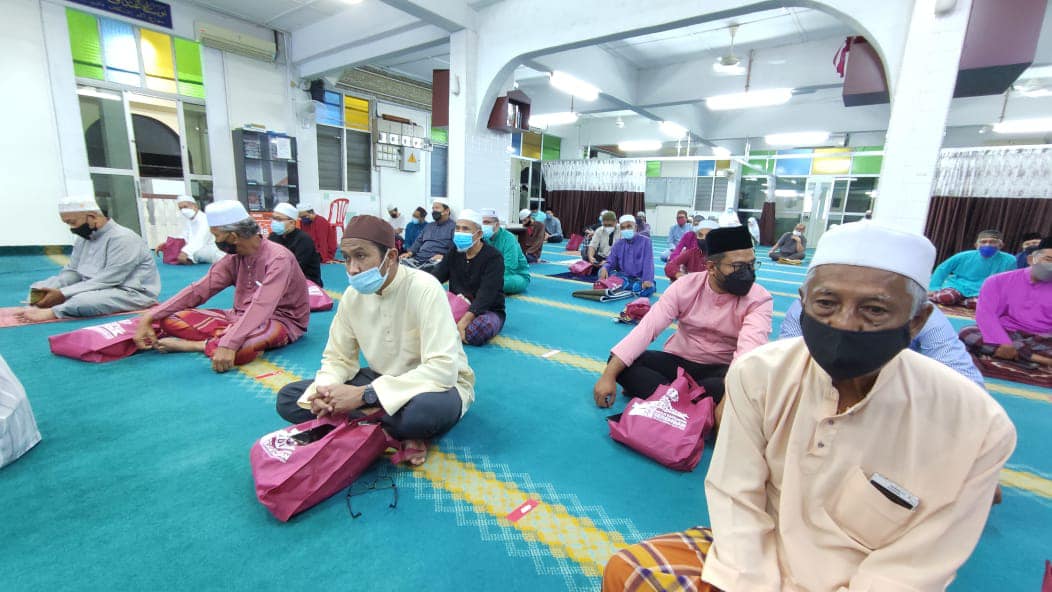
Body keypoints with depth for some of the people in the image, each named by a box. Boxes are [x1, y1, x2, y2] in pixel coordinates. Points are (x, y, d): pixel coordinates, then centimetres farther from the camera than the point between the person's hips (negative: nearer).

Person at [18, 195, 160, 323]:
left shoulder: (122, 238, -19)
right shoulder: (83, 238, 11)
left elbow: (108, 280, -23)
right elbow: (72, 271, 12)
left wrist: (63, 294, -22)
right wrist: (50, 289, -7)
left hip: (132, 293, -10)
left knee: (81, 300, -34)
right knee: (39, 289, 7)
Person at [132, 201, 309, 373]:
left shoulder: (278, 258, -21)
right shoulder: (234, 258, 3)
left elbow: (261, 307, -32)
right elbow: (198, 290, 1)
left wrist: (229, 344, -40)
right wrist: (149, 318, -7)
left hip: (280, 321, -7)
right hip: (243, 318, 7)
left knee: (239, 348, -38)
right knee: (170, 319, -1)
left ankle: (205, 344, -10)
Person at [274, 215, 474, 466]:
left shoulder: (424, 289, -25)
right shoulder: (352, 295, -6)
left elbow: (442, 370, -31)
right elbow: (338, 358, 4)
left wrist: (365, 395, -30)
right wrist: (323, 391, -19)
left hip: (436, 384, -6)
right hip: (383, 380, 7)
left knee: (432, 407, -42)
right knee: (288, 398, -5)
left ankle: (365, 424, -9)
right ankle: (397, 433, -12)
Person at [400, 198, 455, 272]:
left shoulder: (453, 226, 4)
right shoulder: (429, 226, 29)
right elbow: (418, 241, 27)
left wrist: (444, 256, -23)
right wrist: (410, 252, 8)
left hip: (436, 260, -6)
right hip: (418, 258, 7)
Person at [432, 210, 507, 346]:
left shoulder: (494, 257, -14)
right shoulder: (454, 252, 7)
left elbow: (485, 295, -25)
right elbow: (434, 277, -3)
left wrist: (462, 323, -37)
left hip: (488, 310, -4)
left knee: (482, 327, -39)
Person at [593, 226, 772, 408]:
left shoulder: (760, 299, -14)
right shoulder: (686, 286, -10)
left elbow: (750, 348, -32)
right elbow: (647, 327, -18)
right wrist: (609, 374, -26)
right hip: (678, 360, 2)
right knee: (619, 363, -19)